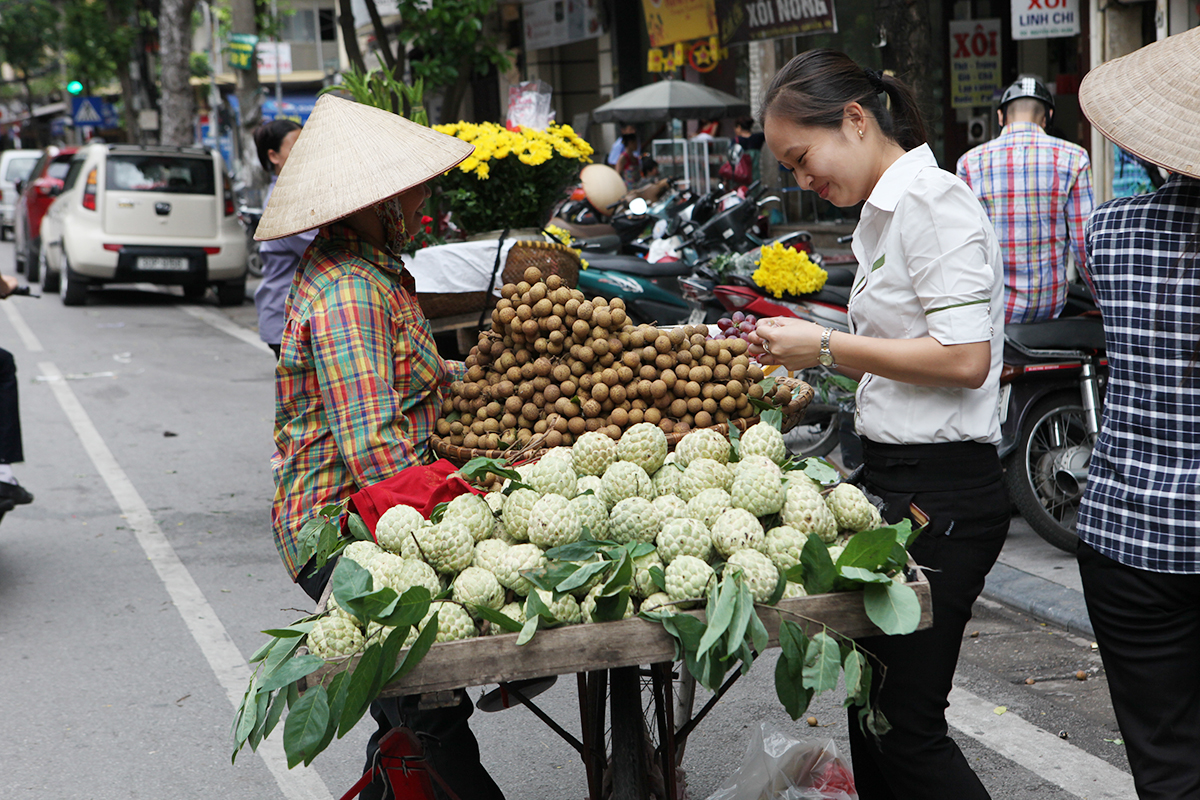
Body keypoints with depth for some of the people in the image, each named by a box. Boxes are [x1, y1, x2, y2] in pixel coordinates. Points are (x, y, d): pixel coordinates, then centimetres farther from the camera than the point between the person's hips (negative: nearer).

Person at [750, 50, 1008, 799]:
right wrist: (812, 364, 13)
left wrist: (828, 346, -14)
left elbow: (964, 359, -20)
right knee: (870, 712, 14)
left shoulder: (935, 202, -13)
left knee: (905, 725, -5)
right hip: (895, 479, 10)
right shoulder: (885, 214, 17)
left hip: (940, 489, -10)